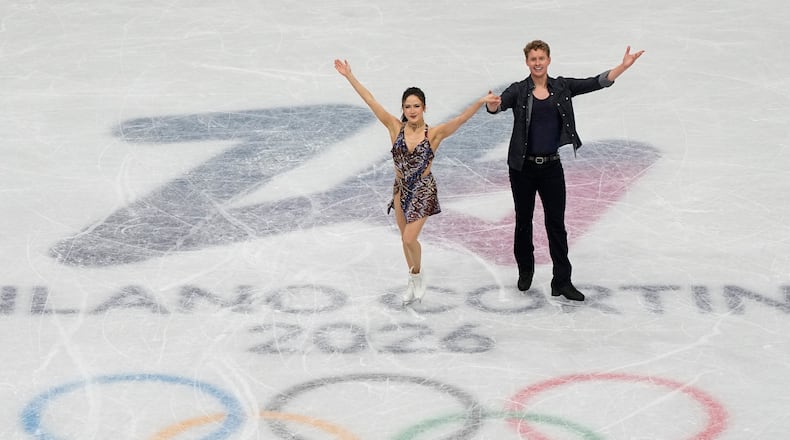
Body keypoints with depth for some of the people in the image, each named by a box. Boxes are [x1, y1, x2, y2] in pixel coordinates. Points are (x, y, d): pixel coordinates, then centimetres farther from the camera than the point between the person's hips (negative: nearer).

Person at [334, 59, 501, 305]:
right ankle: (414, 281, 33)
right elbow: (371, 101, -9)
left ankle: (417, 278, 18)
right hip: (401, 189, 4)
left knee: (409, 239, -10)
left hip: (423, 191, -3)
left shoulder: (434, 134, -13)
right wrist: (349, 76, -11)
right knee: (406, 239, 14)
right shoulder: (395, 127, -7)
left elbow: (461, 118, -25)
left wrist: (481, 102, -40)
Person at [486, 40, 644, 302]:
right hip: (523, 167, -1)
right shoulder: (519, 91, -6)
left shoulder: (562, 87, 1)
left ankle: (562, 281, 7)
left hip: (551, 166, 1)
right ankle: (525, 270, 32)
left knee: (556, 223, 2)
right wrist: (492, 104, -47)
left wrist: (623, 66, -18)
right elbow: (498, 105, -23)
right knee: (524, 220, 12)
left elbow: (596, 83, -5)